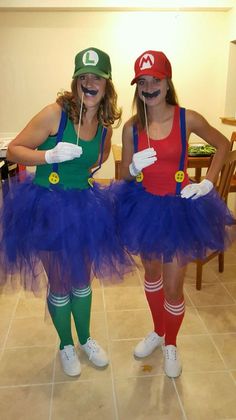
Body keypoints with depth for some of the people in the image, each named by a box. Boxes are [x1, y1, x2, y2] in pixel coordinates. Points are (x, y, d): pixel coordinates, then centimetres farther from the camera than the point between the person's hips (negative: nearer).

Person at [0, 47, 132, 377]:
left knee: (82, 279, 18)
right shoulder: (55, 114, -17)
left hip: (84, 205, 4)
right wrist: (51, 155, -27)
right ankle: (66, 345, 37)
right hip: (48, 205, -4)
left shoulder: (105, 122, -1)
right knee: (60, 283, 11)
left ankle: (85, 339, 42)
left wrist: (87, 168, 4)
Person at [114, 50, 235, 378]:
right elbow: (125, 174, 2)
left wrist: (208, 182, -4)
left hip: (178, 207, -3)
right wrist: (135, 168, -21)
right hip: (144, 206, 3)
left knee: (173, 287, 4)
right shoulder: (132, 127, -5)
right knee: (151, 272, 20)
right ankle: (158, 331, 47)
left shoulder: (188, 119, -10)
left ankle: (171, 344, 35)